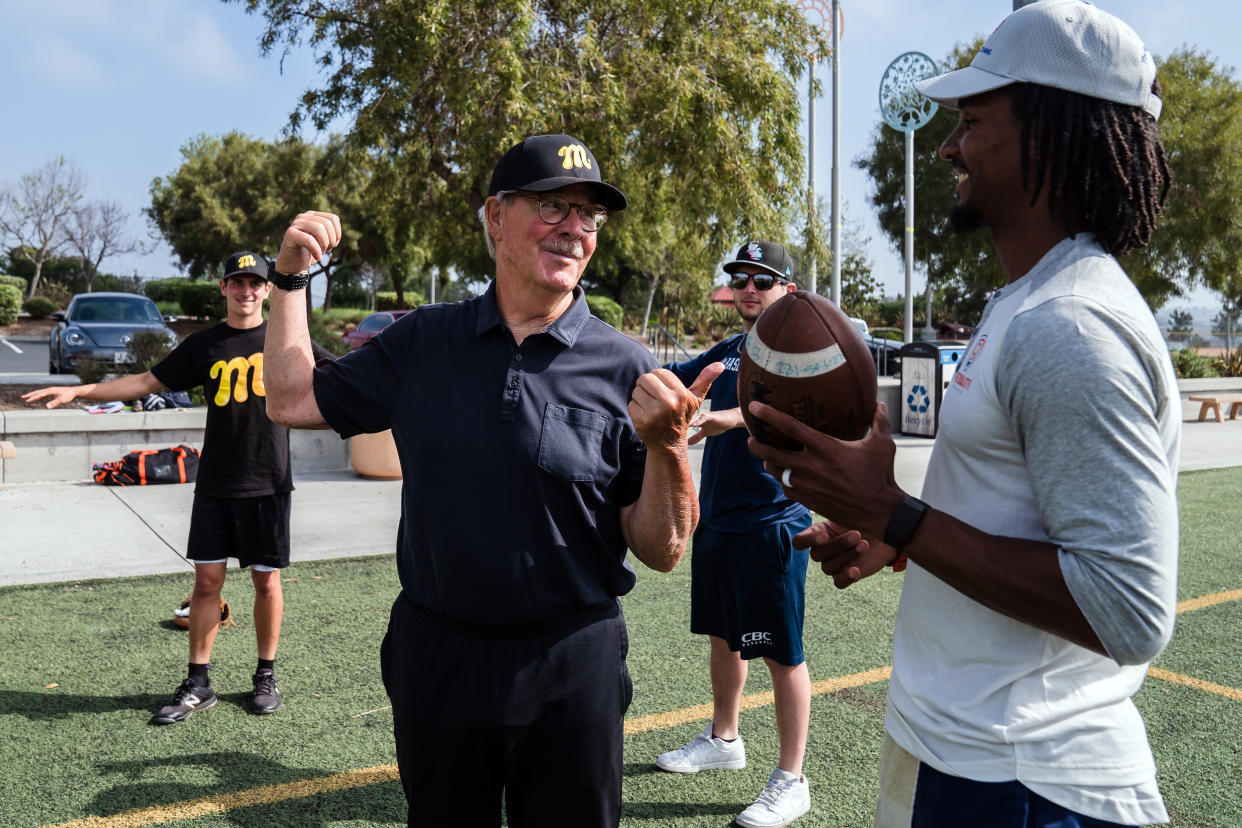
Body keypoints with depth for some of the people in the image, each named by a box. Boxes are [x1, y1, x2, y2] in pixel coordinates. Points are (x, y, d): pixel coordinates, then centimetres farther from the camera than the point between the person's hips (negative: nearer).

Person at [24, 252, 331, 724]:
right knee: (207, 579, 4)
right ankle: (198, 684, 16)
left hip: (267, 485, -2)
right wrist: (77, 391, 6)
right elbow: (148, 382, 12)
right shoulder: (204, 345, 7)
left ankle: (266, 676, 21)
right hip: (214, 485, 2)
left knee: (266, 579, 5)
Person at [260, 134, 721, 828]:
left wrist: (667, 446, -27)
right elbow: (294, 400, 7)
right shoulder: (424, 341, 2)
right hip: (434, 657, 3)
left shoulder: (626, 371, -9)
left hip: (572, 668, -2)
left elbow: (662, 552, -9)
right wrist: (292, 276, 2)